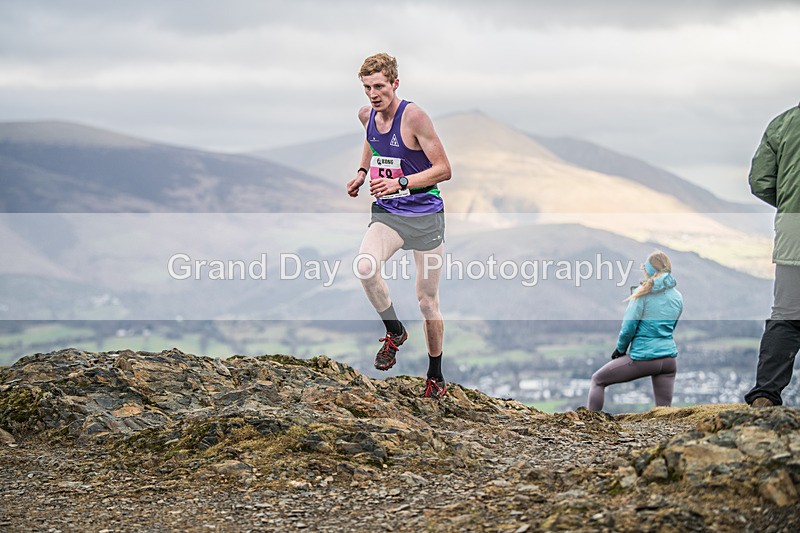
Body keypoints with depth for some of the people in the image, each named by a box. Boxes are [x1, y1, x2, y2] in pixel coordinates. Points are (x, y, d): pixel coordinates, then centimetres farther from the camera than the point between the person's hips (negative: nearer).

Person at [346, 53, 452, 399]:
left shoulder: (413, 116, -17)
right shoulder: (366, 115, 1)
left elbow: (443, 169, -16)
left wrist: (400, 183, -26)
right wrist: (362, 172, 11)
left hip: (424, 215, -4)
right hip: (387, 213, 4)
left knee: (427, 301, 4)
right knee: (365, 267, -27)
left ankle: (436, 378, 21)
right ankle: (394, 332, -3)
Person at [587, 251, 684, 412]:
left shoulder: (644, 293, -8)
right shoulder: (677, 297, 9)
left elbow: (628, 327, -9)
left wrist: (620, 349, 5)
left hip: (642, 358, -5)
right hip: (669, 358, 5)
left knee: (598, 380, 12)